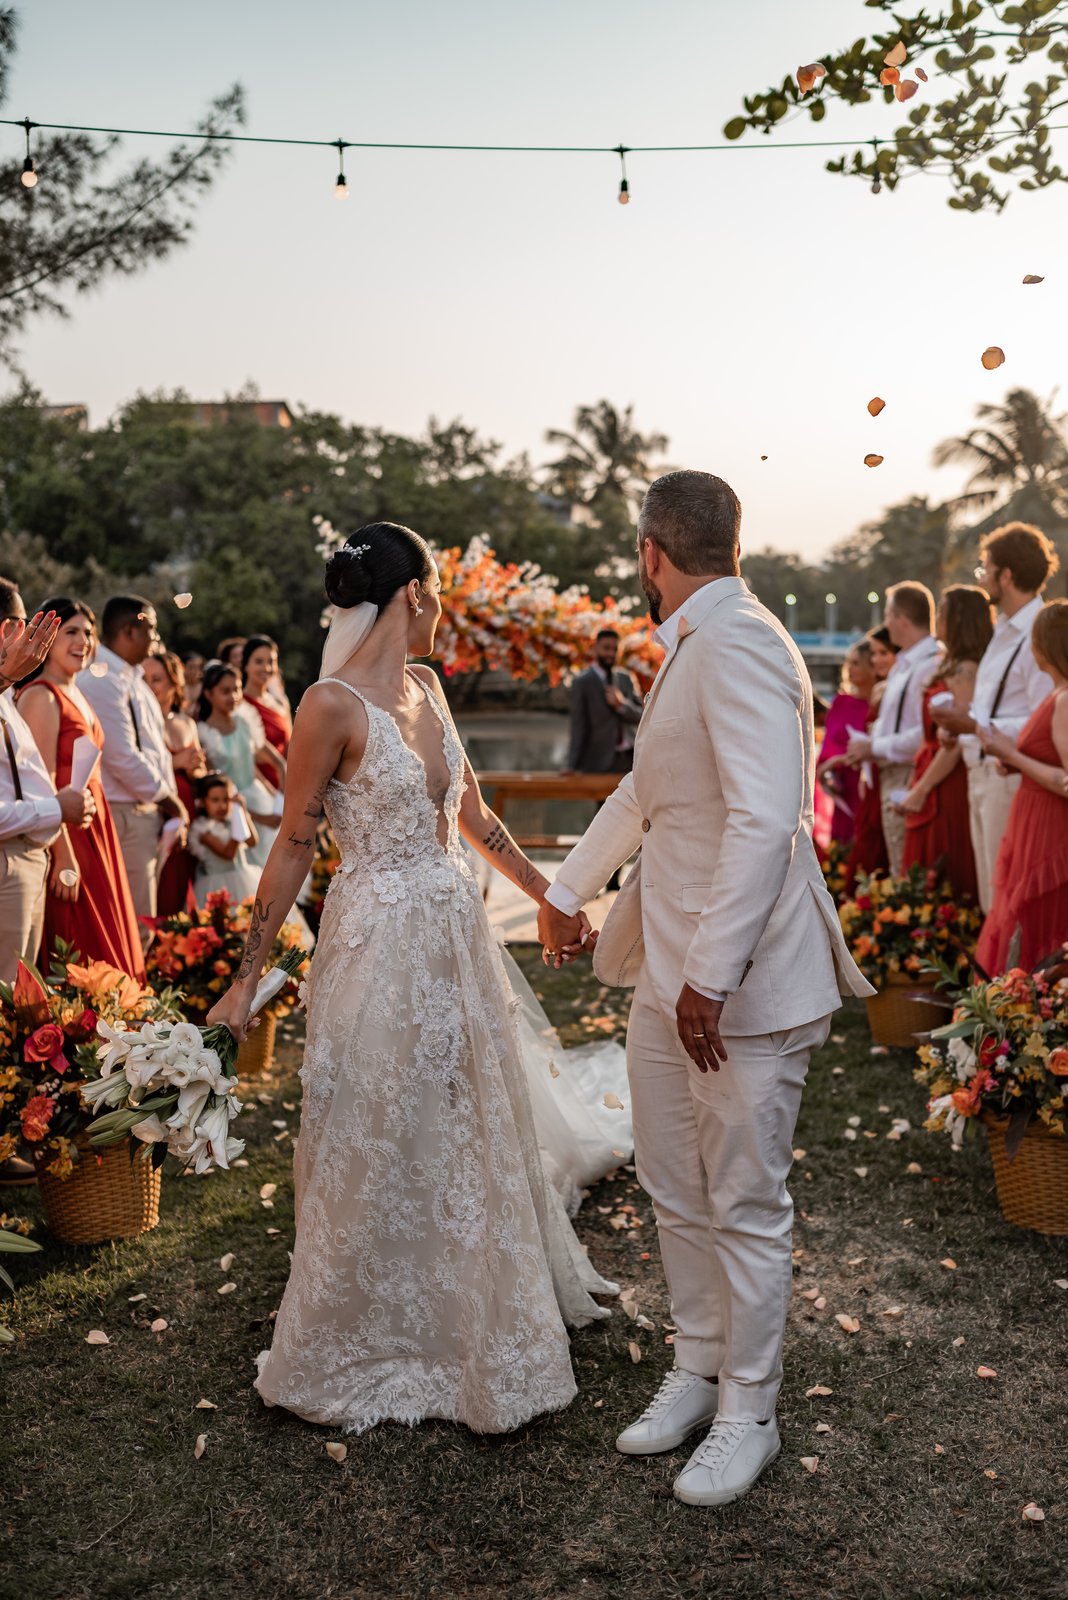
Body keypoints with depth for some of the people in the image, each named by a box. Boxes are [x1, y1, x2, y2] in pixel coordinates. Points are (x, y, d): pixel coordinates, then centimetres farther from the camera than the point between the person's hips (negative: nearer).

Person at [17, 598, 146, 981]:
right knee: (80, 958, -4)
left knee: (110, 951, 11)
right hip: (66, 834, -9)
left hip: (95, 830, 9)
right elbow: (44, 784, -17)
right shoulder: (41, 695, -11)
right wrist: (65, 858, -21)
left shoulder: (76, 695, 16)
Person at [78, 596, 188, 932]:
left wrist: (173, 810, 11)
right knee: (135, 926, -7)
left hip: (150, 813, 10)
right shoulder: (103, 681, -14)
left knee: (142, 921, 13)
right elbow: (122, 758, -19)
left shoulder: (132, 680, 17)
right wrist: (169, 799, -7)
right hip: (127, 815, -10)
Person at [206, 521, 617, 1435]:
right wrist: (248, 979, -10)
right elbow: (293, 846, -12)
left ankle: (479, 1314, 42)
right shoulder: (333, 704, -16)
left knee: (474, 1124, 20)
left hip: (457, 930, 8)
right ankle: (361, 1349, 28)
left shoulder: (426, 689, 6)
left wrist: (549, 895, 19)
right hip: (381, 940, -8)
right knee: (379, 1144, 6)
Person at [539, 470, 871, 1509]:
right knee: (673, 1188, 19)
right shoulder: (690, 650, 14)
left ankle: (747, 1414, 25)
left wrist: (711, 977, -26)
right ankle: (698, 1366, 38)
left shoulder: (738, 644, -18)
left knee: (744, 1207, 7)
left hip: (739, 988, -9)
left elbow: (765, 820, -27)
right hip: (669, 975, 10)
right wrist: (567, 890, 35)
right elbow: (643, 794, 26)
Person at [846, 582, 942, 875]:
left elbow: (926, 735, -25)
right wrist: (866, 744, 6)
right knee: (899, 872, 17)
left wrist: (874, 747, -15)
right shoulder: (902, 665, 13)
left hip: (910, 781, -10)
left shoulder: (930, 666, -19)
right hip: (891, 776, 10)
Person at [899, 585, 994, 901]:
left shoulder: (966, 670, -13)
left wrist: (921, 789, -14)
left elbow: (956, 741, -18)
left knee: (947, 881, -4)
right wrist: (916, 783, 14)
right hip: (933, 781, 9)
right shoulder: (950, 666, 15)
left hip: (949, 788, -9)